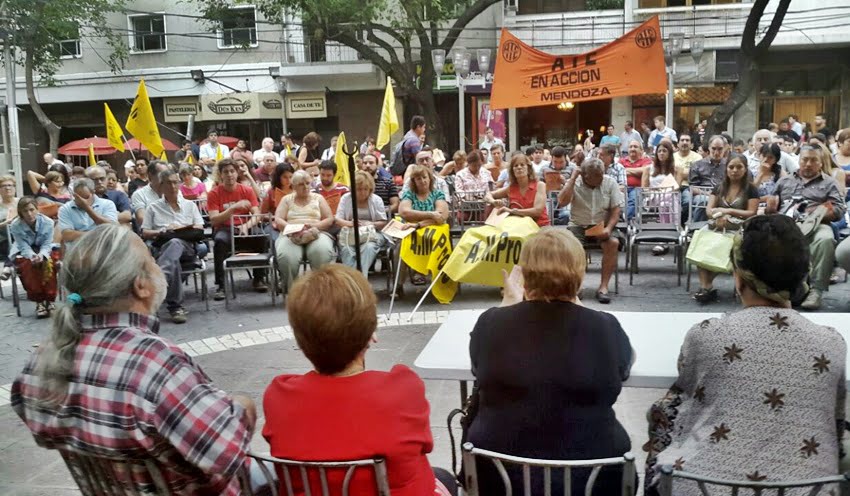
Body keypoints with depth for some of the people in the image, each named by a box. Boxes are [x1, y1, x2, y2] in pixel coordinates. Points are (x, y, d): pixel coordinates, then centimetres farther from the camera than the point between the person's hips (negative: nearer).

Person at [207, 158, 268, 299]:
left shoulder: (247, 191, 5)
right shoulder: (214, 194, 0)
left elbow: (256, 215, -3)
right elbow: (214, 220, -11)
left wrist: (246, 226, -25)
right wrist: (234, 207, -23)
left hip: (245, 229, 2)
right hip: (224, 229, -1)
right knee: (220, 240, -36)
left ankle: (259, 279, -13)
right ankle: (220, 285, -30)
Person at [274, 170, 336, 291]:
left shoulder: (318, 198, 20)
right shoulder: (287, 199, 20)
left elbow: (330, 219, 10)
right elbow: (278, 220, 7)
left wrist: (314, 225, -10)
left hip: (317, 233, 0)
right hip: (291, 235, 0)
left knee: (322, 251, -38)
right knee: (286, 256, -36)